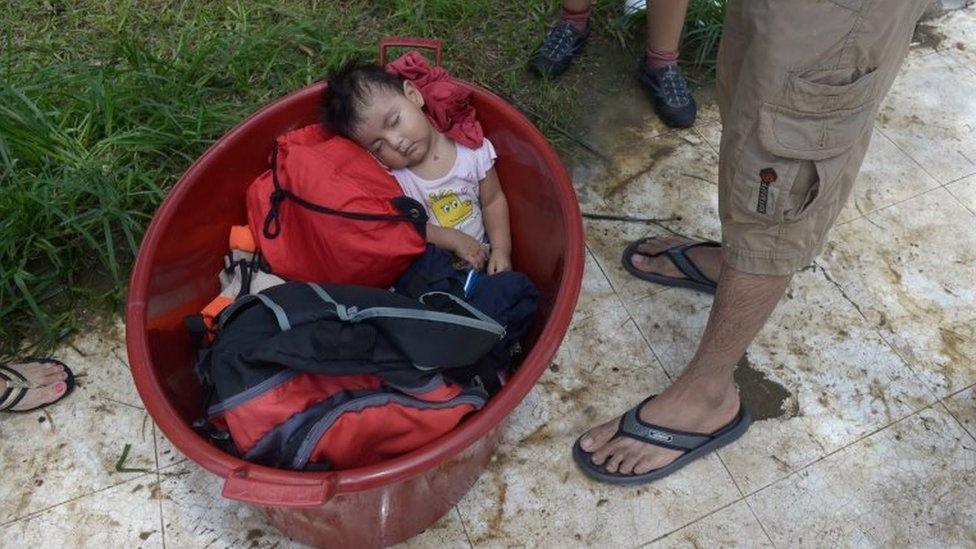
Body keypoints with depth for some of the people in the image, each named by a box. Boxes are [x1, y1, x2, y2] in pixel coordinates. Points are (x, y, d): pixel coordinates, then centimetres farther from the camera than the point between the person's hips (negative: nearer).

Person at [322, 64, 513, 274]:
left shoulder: (471, 147, -9)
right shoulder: (388, 175, -13)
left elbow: (493, 201, 1)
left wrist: (501, 250, -8)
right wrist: (453, 240, -21)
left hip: (480, 252, -1)